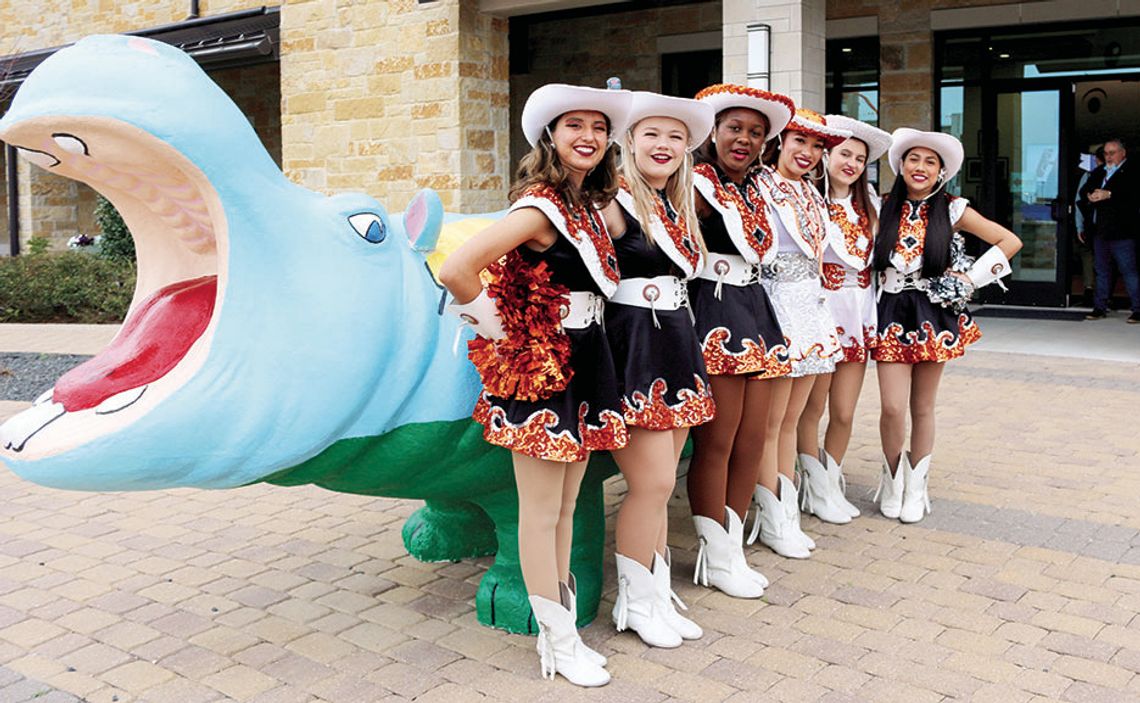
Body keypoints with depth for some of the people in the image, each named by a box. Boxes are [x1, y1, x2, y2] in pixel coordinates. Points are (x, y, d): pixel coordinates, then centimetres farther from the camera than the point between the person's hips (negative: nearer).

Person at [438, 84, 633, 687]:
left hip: (585, 364, 9)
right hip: (538, 369, -8)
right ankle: (558, 641, 16)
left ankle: (560, 629, 27)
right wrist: (495, 325, -14)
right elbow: (455, 270, -26)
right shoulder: (540, 207, -16)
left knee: (566, 507, 15)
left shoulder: (591, 207, 10)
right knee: (542, 512, 3)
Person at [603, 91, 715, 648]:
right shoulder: (617, 203, -10)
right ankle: (636, 602, 14)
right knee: (653, 482, -5)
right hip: (634, 349, -8)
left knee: (658, 485, 12)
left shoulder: (678, 209, 15)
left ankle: (657, 596, 22)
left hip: (677, 349, 8)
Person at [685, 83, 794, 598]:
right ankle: (716, 557, 12)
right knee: (717, 441, -2)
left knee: (751, 441, 9)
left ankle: (732, 548, 21)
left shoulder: (753, 190, 18)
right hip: (713, 310, -8)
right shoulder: (698, 185, -8)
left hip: (753, 309, 8)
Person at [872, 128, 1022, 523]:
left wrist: (971, 278, -1)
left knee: (922, 407, 6)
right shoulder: (885, 209, 5)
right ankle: (893, 480, 16)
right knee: (892, 407, -7)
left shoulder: (952, 211, 1)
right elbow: (868, 258, 17)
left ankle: (916, 486, 22)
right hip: (892, 313, 1)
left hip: (933, 314, 0)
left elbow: (1010, 242, 4)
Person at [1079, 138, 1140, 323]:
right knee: (1102, 271, 13)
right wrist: (1089, 195, -9)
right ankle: (1100, 308, 20)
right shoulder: (1098, 172, 17)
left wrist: (1109, 194, -27)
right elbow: (1083, 190, 13)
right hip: (1100, 231, 7)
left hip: (1121, 232, -7)